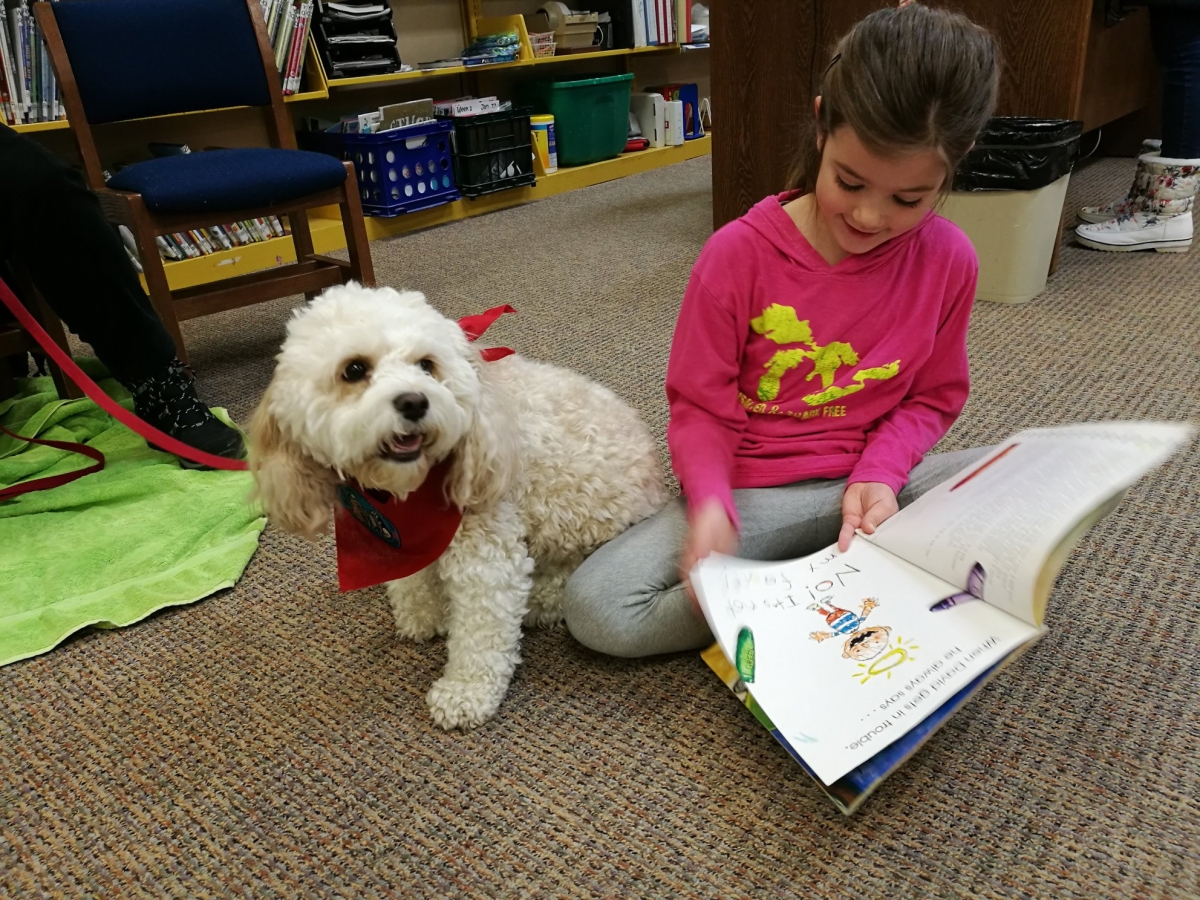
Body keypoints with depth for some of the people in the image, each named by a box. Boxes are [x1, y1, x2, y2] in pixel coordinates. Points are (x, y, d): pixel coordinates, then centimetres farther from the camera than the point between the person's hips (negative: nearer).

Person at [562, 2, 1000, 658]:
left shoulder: (948, 260, -7)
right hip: (753, 494, -1)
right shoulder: (738, 255, -15)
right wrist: (709, 503, -27)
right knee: (593, 608, -21)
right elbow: (700, 407, -8)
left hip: (877, 481, 2)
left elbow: (932, 397, 5)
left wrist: (880, 475, -15)